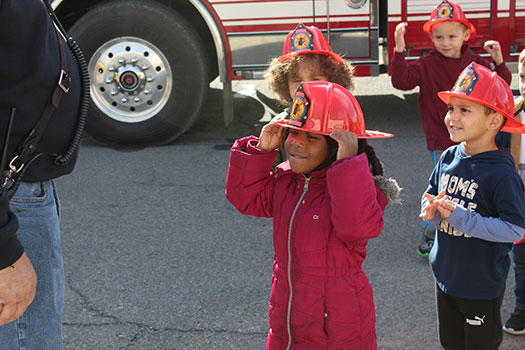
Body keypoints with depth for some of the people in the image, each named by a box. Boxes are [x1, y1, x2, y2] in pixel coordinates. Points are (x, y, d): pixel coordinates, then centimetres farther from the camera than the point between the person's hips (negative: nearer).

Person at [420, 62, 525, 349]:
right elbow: (431, 193, 12)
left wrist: (462, 218, -28)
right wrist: (431, 209, -12)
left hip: (482, 286, -6)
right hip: (445, 275, 6)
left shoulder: (500, 173, -23)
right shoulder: (449, 158, -2)